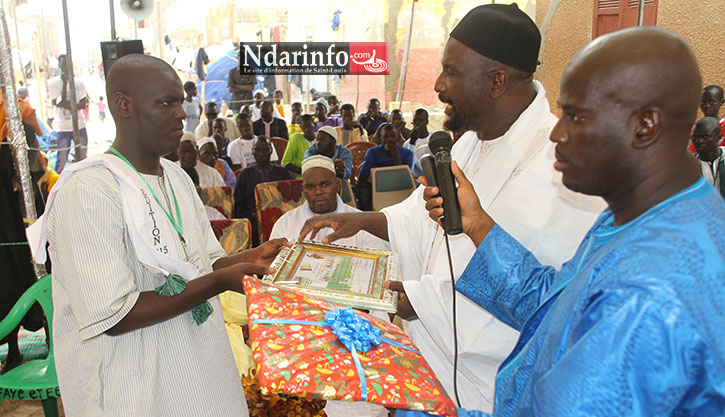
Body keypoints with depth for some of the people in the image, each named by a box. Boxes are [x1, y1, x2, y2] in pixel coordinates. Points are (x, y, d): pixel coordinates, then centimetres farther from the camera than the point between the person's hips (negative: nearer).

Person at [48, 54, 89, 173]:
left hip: (80, 125, 3)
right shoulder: (53, 82, 0)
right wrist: (65, 83, -12)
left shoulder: (78, 82, 8)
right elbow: (59, 103, -11)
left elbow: (83, 104, 2)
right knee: (61, 160, -3)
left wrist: (67, 105, -14)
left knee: (82, 158, 8)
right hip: (63, 127, -3)